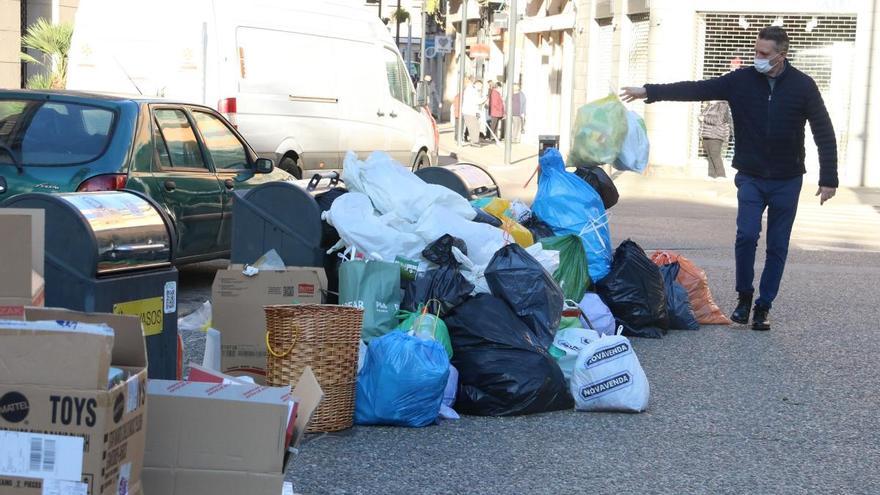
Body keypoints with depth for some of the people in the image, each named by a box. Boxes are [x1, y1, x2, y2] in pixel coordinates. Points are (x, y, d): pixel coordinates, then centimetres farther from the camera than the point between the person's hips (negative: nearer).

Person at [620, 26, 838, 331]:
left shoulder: (802, 86, -7)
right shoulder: (741, 80, -4)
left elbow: (824, 134, -4)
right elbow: (696, 89, -8)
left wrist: (828, 180, -8)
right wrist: (650, 92, -15)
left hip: (787, 181, 0)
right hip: (750, 179, 0)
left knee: (777, 246, 4)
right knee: (747, 235, -13)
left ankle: (764, 306, 17)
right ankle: (744, 296, 8)